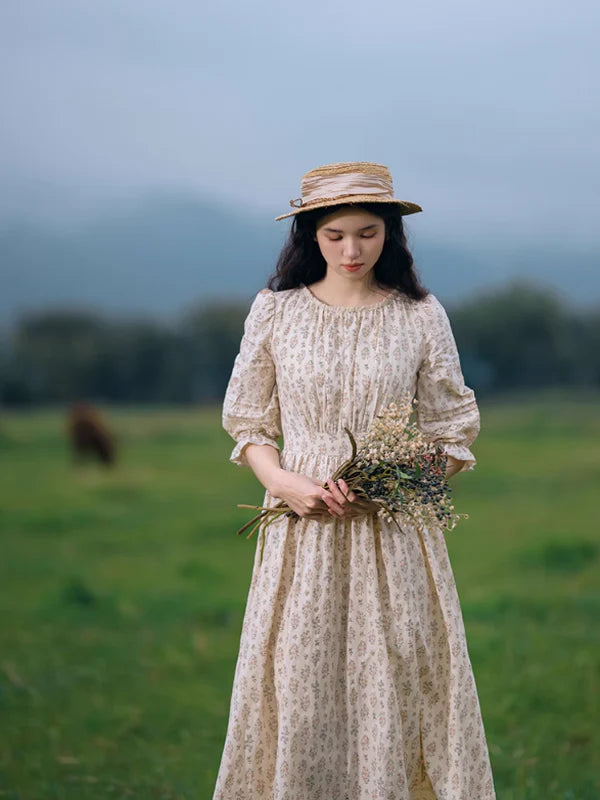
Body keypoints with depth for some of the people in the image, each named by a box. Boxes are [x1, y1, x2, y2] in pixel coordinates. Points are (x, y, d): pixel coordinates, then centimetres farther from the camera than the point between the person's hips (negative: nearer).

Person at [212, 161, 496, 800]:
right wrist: (286, 481, -10)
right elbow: (249, 425, 9)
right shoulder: (275, 311, 3)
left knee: (396, 688, -1)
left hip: (395, 537, 0)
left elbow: (452, 436, 6)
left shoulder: (421, 316, 2)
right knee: (296, 692, 1)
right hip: (301, 532, 0)